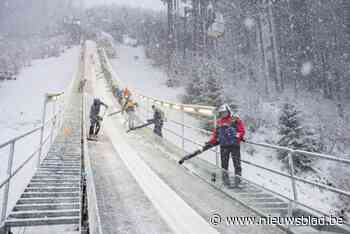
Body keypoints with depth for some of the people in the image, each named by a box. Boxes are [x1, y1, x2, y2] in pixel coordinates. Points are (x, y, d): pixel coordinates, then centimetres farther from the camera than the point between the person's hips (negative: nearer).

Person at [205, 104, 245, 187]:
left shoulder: (235, 119, 1)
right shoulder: (219, 122, 14)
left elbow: (242, 131, -3)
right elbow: (215, 133, 16)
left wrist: (237, 136, -17)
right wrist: (211, 142, 8)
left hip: (234, 145, -3)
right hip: (223, 146, 4)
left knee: (237, 163, -2)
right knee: (224, 163, 6)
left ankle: (238, 177, 8)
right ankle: (225, 179, 16)